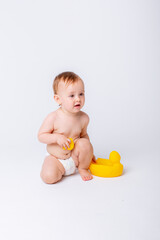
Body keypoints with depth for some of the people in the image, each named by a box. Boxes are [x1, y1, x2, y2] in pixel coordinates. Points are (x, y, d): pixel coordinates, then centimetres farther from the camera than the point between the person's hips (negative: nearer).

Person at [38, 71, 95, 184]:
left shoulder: (84, 118, -7)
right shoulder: (53, 118, -19)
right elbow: (41, 136, -12)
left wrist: (88, 152, 10)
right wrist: (57, 137, -27)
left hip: (75, 157, 3)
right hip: (55, 158, -2)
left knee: (84, 143, -26)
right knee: (49, 176, -27)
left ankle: (83, 168, 4)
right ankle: (61, 170, 11)